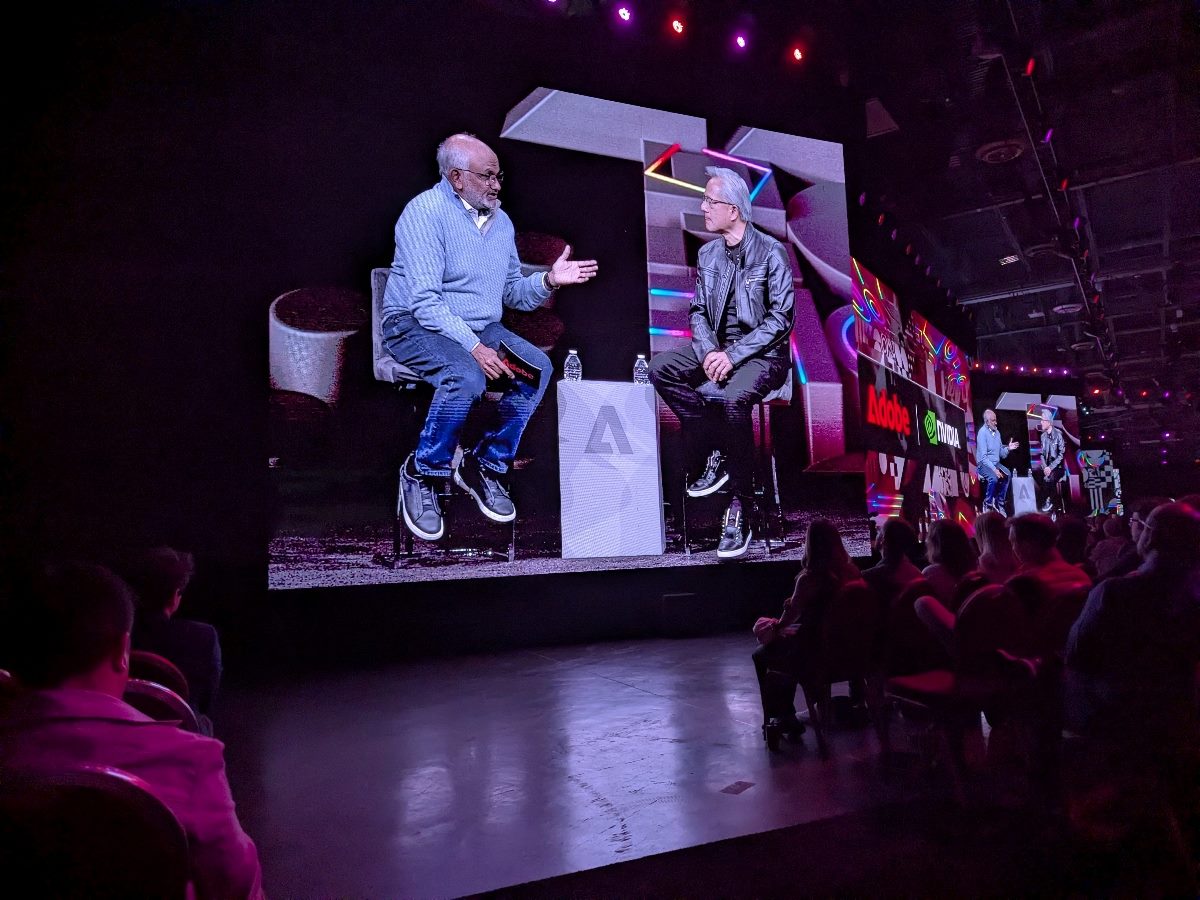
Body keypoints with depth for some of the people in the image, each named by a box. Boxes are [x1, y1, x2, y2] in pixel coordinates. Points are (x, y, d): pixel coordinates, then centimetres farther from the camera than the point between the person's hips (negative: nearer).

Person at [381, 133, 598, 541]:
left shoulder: (501, 221, 11)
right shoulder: (426, 212, -13)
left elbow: (511, 293, 14)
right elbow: (424, 301, -21)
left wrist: (548, 281, -6)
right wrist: (473, 347, -29)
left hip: (480, 327, 7)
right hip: (415, 326, -7)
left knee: (538, 367, -16)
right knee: (466, 376, -35)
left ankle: (485, 465, -3)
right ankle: (421, 475, -13)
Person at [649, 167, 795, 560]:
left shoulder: (771, 252, -8)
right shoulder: (708, 254, 11)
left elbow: (781, 318, -13)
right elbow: (699, 312, 9)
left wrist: (733, 355, -22)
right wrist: (708, 352, -13)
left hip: (762, 355, -6)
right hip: (717, 351, 6)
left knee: (733, 398, -36)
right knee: (661, 367, -18)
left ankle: (740, 508, -22)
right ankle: (715, 452, -8)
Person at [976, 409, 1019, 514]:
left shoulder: (997, 432, 8)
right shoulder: (982, 432, -12)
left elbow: (1002, 454, 9)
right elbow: (983, 456, -19)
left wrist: (1008, 448, -11)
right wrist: (994, 469, -26)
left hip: (996, 463, 7)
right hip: (984, 464, -6)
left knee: (1008, 475, -19)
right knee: (994, 478, -31)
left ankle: (999, 503, -8)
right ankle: (987, 504, -13)